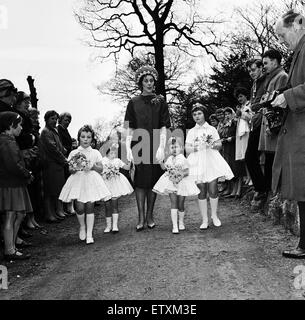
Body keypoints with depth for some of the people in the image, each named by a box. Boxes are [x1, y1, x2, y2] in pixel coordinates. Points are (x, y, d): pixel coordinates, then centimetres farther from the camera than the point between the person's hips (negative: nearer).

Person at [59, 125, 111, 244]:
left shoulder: (95, 153, 9)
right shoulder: (73, 153, 7)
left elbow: (101, 168, 8)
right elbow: (70, 170, 5)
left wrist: (93, 167, -11)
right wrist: (75, 168, -16)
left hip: (91, 181, 0)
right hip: (78, 181, 0)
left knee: (90, 207, -5)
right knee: (80, 207, -8)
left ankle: (89, 234, 2)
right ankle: (82, 226, 22)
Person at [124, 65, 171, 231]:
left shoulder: (160, 101, 6)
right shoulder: (134, 102, 7)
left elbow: (163, 127, 0)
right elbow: (129, 128, 3)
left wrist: (161, 147, -11)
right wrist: (128, 148, -7)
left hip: (155, 146, 0)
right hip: (138, 145, 0)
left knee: (153, 180, 3)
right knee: (140, 180, -1)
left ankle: (150, 215, 14)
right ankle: (141, 217, 4)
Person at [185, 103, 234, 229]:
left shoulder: (211, 129, 12)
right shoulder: (191, 132, 13)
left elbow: (219, 144, 12)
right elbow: (187, 149, 6)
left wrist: (213, 145, -9)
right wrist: (197, 148, -11)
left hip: (211, 161, 0)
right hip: (197, 162, 0)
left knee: (213, 190, -5)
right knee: (201, 191, -2)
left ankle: (214, 216, 13)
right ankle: (204, 220, 5)